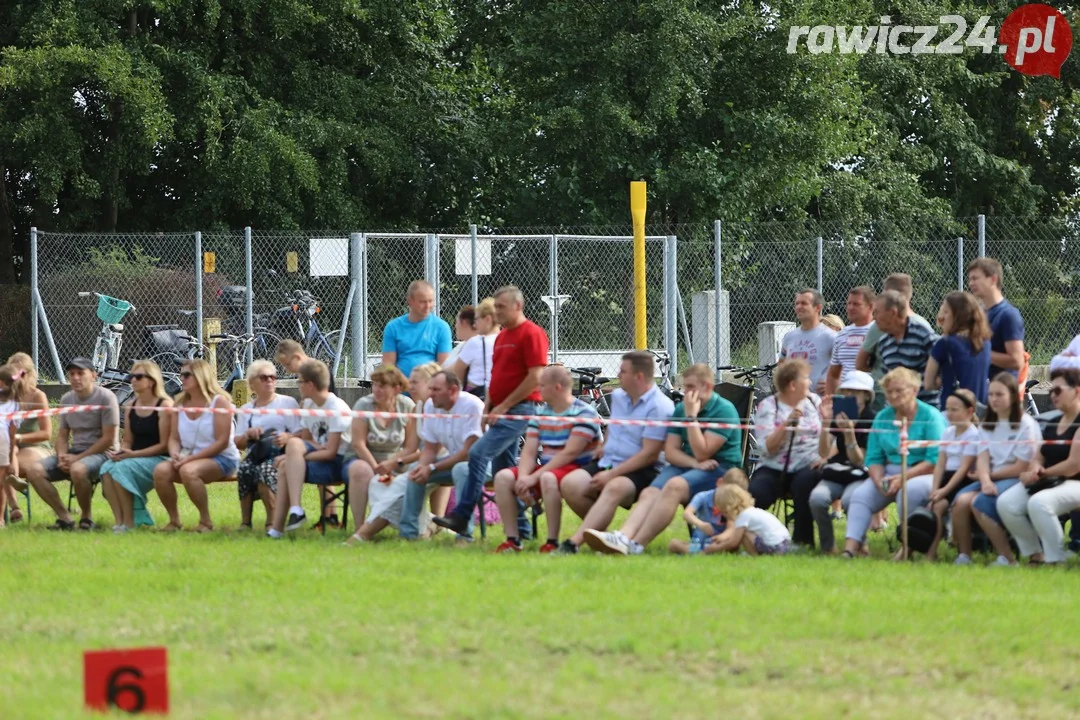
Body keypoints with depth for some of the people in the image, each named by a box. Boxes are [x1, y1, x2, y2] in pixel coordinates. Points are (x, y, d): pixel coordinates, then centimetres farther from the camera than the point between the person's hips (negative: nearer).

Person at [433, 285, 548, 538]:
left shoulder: (532, 334, -9)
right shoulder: (502, 337, 19)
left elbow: (536, 377, -16)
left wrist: (504, 406, -15)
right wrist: (488, 406, 10)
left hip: (520, 409, -10)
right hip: (501, 411, 10)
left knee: (479, 453, -21)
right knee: (502, 470, 8)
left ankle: (461, 516, -22)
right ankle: (520, 527, 13)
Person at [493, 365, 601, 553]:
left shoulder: (584, 413, -12)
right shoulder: (540, 414, 12)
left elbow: (569, 453, -19)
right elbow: (529, 452, 3)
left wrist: (534, 477, -22)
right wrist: (523, 477, -18)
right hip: (544, 468, 7)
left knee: (548, 478, -39)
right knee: (503, 477, -14)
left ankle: (552, 542, -33)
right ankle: (512, 540, -15)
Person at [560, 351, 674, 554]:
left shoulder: (660, 407, -12)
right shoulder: (618, 396, 13)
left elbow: (649, 454, -17)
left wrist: (611, 475, -20)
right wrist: (604, 447, 16)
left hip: (641, 471, -7)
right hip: (608, 462, 7)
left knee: (615, 488, -40)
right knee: (570, 483, -21)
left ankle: (574, 541, -51)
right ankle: (599, 532, -4)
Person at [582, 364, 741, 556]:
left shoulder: (724, 410, -8)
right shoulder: (680, 409, 13)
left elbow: (701, 453, -15)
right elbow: (670, 452, 6)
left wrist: (691, 416, -15)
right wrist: (695, 464, -13)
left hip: (720, 468, -7)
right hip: (686, 465, 7)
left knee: (674, 486, -34)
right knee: (650, 493, -22)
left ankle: (635, 545, -43)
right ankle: (622, 536, -47)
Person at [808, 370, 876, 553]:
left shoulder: (871, 420, -5)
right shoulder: (838, 416, 7)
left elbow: (859, 461, -10)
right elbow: (824, 452, -3)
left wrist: (849, 432, -24)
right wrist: (825, 423, -16)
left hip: (860, 476, -3)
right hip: (835, 474, 3)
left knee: (849, 499, -37)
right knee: (817, 498, -30)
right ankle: (827, 545, -10)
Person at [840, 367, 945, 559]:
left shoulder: (930, 416, -5)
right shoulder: (883, 417, 12)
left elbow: (935, 459, -14)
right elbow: (874, 458, 11)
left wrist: (902, 478, -21)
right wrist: (879, 480, -11)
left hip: (921, 474, -5)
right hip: (889, 473, 5)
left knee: (911, 489, -37)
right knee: (860, 495, -20)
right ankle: (850, 549, -33)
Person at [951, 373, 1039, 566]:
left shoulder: (1026, 424, -5)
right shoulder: (987, 425, 16)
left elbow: (1021, 468, -10)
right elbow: (982, 458, 2)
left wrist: (990, 475, -6)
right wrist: (985, 481, -18)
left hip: (1015, 480, -6)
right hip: (990, 480, 6)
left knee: (980, 503, -31)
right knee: (961, 500, -24)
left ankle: (1007, 558, -24)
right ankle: (963, 556, -14)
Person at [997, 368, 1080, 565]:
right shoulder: (1052, 425, 16)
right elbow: (1039, 457, 15)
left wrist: (1041, 474, -8)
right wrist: (1035, 469, -10)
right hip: (1047, 482, 9)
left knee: (1038, 503, -37)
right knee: (1006, 503, -14)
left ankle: (1056, 561, -25)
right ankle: (1035, 556, -4)